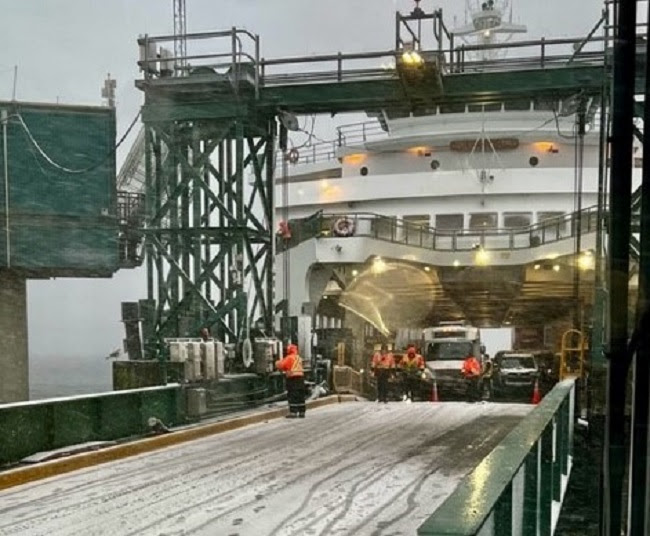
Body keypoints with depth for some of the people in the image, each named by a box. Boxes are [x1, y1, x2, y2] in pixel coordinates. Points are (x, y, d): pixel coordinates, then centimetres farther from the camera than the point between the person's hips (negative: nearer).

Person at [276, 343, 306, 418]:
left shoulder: (289, 357, -9)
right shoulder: (299, 358, 17)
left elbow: (281, 365, -11)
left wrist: (277, 362, 8)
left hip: (292, 378, -7)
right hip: (300, 377, 7)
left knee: (292, 396, -5)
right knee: (301, 396, 10)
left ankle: (293, 412, -9)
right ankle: (302, 412, 13)